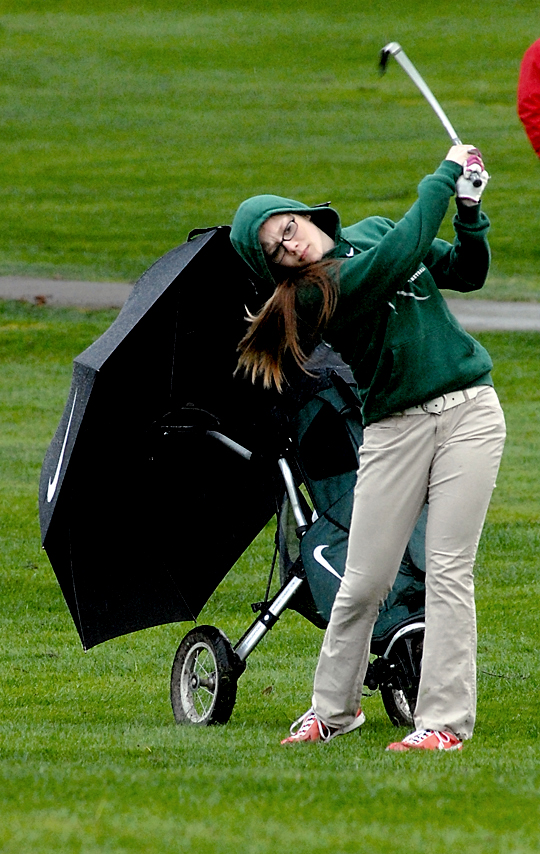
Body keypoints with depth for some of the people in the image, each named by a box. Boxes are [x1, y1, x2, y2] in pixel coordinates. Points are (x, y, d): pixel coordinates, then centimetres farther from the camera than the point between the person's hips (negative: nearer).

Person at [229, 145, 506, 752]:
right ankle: (334, 707, 19)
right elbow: (398, 257, -22)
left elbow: (467, 273, 17)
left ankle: (444, 720, -6)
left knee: (448, 570, -6)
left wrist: (470, 216, -1)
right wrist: (446, 177, -16)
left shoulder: (373, 231, 11)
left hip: (468, 411, 2)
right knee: (364, 582, -2)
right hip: (395, 427, -2)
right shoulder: (316, 293, -8)